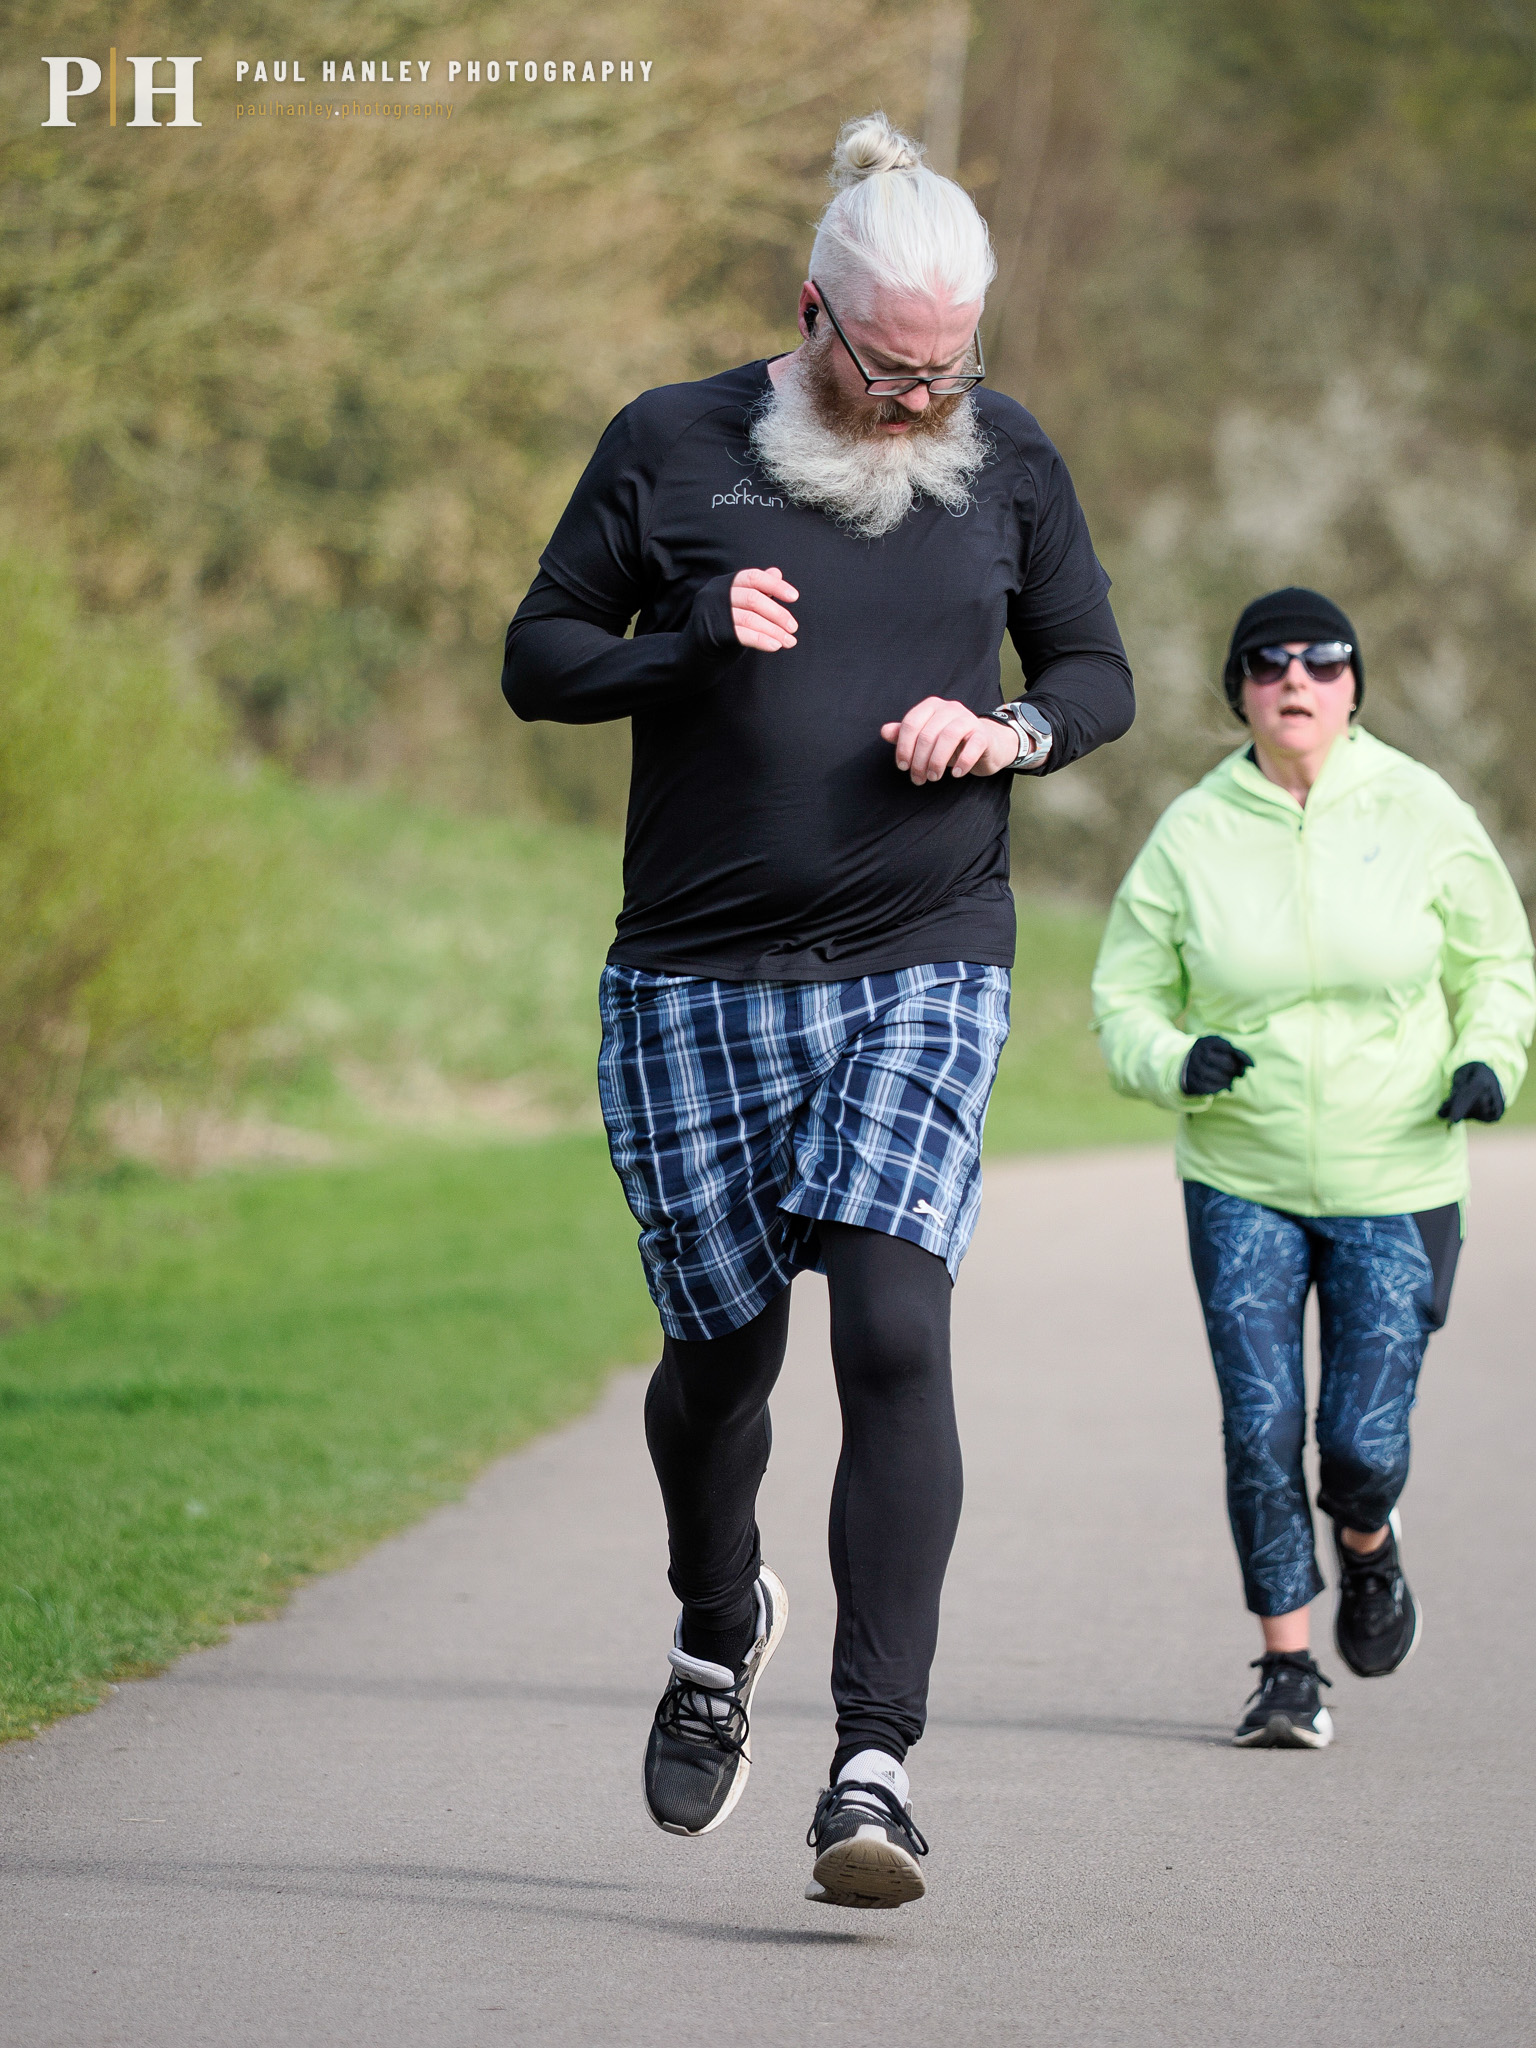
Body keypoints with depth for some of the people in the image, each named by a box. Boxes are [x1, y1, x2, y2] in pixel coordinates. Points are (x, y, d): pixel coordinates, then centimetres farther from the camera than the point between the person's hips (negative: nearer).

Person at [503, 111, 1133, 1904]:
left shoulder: (1007, 462, 5)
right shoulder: (672, 447, 0)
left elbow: (1098, 674, 15)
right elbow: (539, 658, 5)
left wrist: (1007, 730, -8)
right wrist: (694, 645, -14)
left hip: (925, 972, 0)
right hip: (697, 987, 0)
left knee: (894, 1332, -17)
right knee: (725, 1349, 8)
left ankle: (875, 1763, -18)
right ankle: (720, 1626, 40)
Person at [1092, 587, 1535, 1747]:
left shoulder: (1422, 814, -3)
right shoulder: (1192, 835, -3)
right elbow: (1125, 999, 4)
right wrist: (1177, 1062, -18)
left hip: (1396, 1184, 0)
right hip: (1241, 1184, 1)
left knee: (1363, 1441, -3)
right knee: (1261, 1427, -8)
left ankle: (1369, 1551, 33)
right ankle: (1289, 1669, 7)